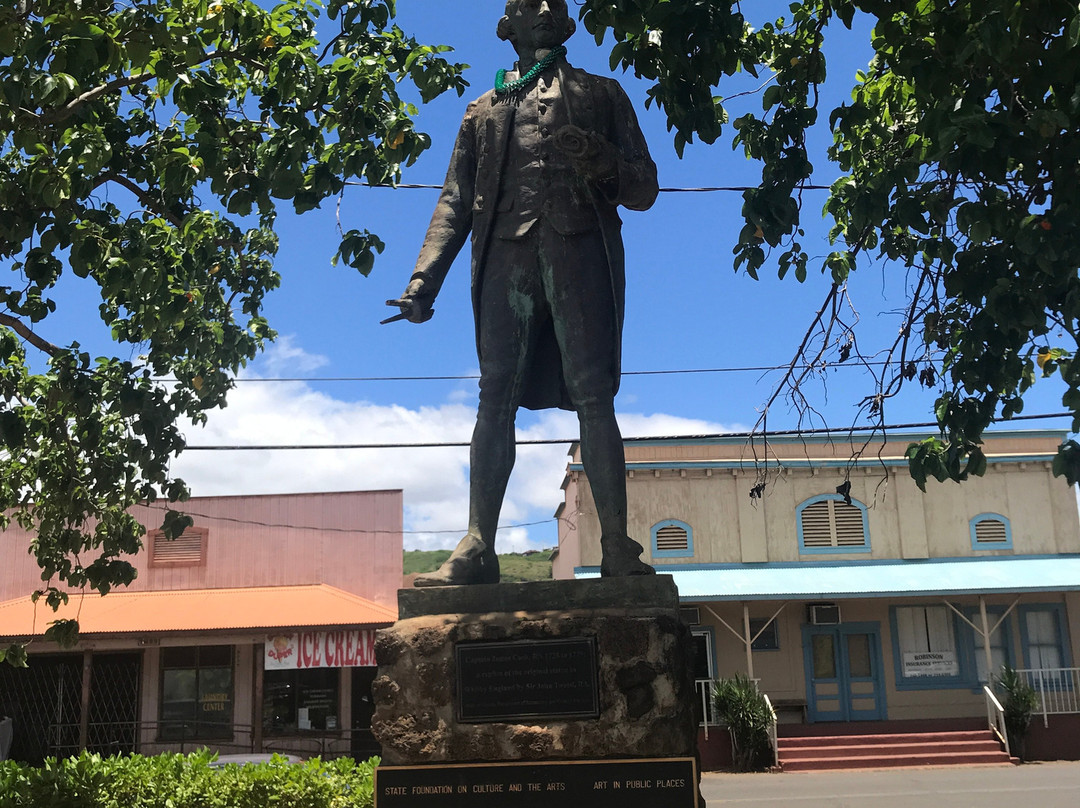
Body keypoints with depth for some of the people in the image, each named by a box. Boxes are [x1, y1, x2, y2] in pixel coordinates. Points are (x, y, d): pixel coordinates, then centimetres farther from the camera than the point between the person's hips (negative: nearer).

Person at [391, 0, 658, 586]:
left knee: (592, 394, -12)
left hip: (579, 250, -1)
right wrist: (424, 279, 4)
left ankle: (618, 549, -16)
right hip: (506, 256, 2)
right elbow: (455, 201, 19)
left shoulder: (602, 94, 24)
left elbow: (643, 189, 15)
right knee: (496, 399, -8)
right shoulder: (484, 109, 28)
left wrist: (599, 160, -8)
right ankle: (477, 549, -12)